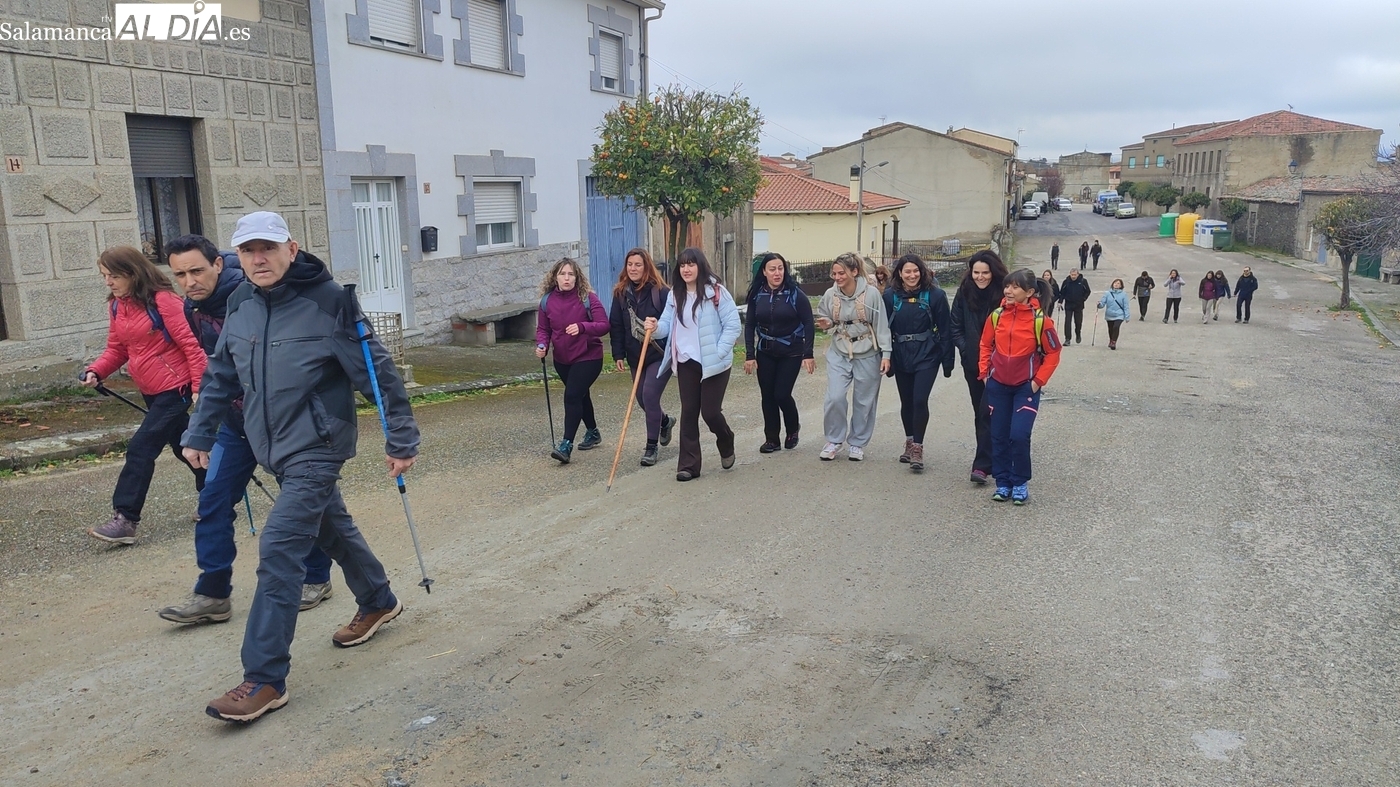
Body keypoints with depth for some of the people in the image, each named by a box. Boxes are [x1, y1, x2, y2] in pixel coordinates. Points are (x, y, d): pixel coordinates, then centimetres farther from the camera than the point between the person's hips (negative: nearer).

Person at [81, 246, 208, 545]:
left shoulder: (162, 300, -16)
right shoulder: (116, 305, 7)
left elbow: (190, 344, -17)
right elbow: (116, 349, 10)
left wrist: (199, 387, -19)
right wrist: (96, 371, -8)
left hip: (175, 387, -8)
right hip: (151, 391, 8)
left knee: (141, 448, -10)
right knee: (182, 447, 18)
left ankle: (124, 520, -5)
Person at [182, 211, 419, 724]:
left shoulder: (327, 301, -16)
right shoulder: (240, 306, 3)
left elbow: (377, 372, -12)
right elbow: (220, 376, 16)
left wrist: (401, 440, -11)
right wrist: (199, 434, 16)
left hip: (316, 447, -7)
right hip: (274, 448, 7)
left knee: (279, 552, -13)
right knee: (332, 528, 22)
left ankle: (264, 680, -5)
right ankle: (378, 603, 45)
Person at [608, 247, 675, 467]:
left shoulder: (661, 292, -11)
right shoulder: (621, 293, 3)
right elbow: (616, 326, 5)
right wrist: (618, 354, 2)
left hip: (660, 354, -5)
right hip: (635, 356, 5)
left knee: (649, 395, -13)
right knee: (642, 397, 12)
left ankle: (651, 446, 0)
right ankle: (665, 421, 45)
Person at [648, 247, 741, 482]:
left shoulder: (716, 291, -10)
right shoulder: (675, 295, 7)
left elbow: (733, 326, -11)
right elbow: (668, 324, 4)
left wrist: (718, 353, -16)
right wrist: (657, 327, -18)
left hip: (713, 363, -5)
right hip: (686, 362, 5)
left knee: (710, 411, -2)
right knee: (688, 412, 5)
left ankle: (726, 446, 30)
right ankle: (688, 465, 11)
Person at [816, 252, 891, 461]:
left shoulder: (871, 294, -13)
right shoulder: (830, 295, -4)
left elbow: (882, 326, -8)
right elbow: (823, 317, 14)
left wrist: (885, 354, -11)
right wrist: (826, 324, -10)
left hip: (867, 355, -2)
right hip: (839, 353, 2)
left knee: (864, 402, 8)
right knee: (834, 398, -8)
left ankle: (857, 444, 24)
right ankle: (833, 441, 12)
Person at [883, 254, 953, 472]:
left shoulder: (935, 295, -6)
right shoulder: (891, 296, -1)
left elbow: (945, 330, -4)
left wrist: (947, 361, -5)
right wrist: (886, 359, -1)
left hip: (927, 356, -3)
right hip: (901, 356, 3)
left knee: (919, 400, -12)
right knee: (906, 402, 13)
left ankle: (917, 448, -2)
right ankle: (909, 443, 29)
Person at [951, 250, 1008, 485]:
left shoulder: (1004, 294, -9)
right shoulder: (964, 293, 1)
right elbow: (956, 328, 7)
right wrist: (965, 349, -7)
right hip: (972, 364, 4)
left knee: (988, 412, -11)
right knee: (980, 412, 13)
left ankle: (982, 465, -11)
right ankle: (987, 459, 26)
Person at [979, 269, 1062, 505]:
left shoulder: (1040, 320, -12)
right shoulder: (996, 315, -2)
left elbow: (1053, 353, -4)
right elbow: (986, 345, 11)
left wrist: (1039, 380, -8)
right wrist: (984, 372, 3)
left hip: (1026, 387, -4)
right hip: (997, 385, 4)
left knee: (1019, 435, -12)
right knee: (999, 436, 7)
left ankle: (1020, 483, 7)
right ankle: (1003, 483, 20)